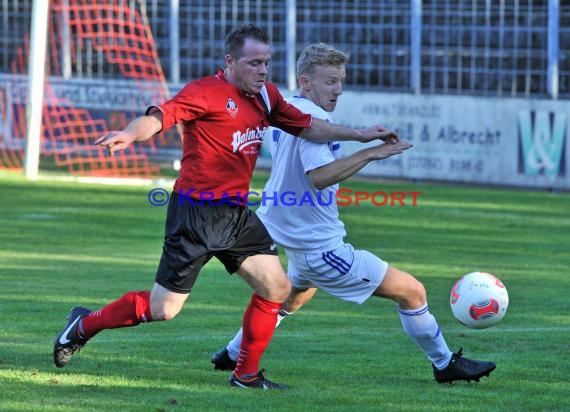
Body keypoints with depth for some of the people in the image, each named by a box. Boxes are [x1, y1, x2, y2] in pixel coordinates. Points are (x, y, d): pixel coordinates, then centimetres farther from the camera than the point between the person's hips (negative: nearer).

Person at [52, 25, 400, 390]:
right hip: (196, 212, -8)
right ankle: (84, 324, 19)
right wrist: (130, 134, -50)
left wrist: (360, 135, 20)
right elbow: (160, 116, -30)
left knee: (277, 288, 3)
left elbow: (307, 126, 22)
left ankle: (247, 375, 15)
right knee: (163, 309, -3)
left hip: (236, 214, 8)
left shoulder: (266, 96, 9)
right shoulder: (206, 93, -16)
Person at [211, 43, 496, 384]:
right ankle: (445, 365, 7)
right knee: (412, 291, -5)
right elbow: (319, 176, -36)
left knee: (296, 293, 40)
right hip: (320, 246, -10)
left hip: (290, 238, 10)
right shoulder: (312, 118, -22)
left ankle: (233, 355, 43)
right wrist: (370, 154, -37)